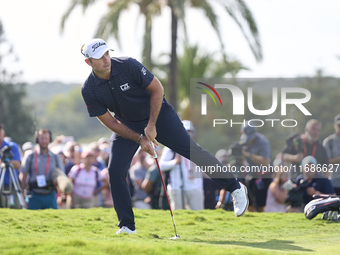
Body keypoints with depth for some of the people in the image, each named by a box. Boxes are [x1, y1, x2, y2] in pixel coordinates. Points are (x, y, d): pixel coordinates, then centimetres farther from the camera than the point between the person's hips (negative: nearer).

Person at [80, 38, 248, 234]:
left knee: (193, 151, -6)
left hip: (157, 114, -2)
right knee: (115, 171, -13)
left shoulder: (128, 65, -25)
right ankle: (127, 226, -2)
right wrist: (139, 138, -18)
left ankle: (235, 187, 9)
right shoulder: (89, 91, -18)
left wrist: (151, 125, -19)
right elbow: (110, 121, -10)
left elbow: (157, 89, -16)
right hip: (127, 126, 2)